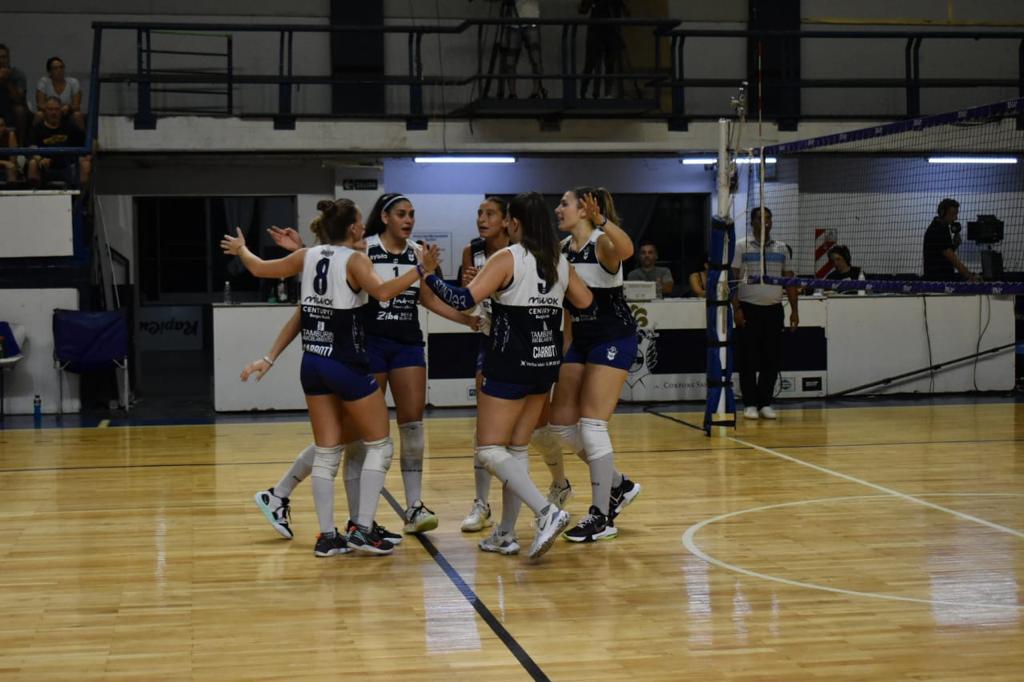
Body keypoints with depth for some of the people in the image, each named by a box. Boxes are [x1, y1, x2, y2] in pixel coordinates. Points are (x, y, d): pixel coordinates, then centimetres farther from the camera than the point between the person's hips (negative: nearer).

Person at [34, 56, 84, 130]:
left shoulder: (73, 82, -6)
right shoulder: (43, 82, -7)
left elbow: (77, 106, -11)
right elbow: (39, 105, -12)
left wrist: (68, 107, -34)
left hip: (67, 116, 0)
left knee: (77, 115, -30)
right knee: (39, 115, -30)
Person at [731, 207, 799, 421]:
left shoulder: (782, 249, 11)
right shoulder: (741, 246, 0)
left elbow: (789, 280, 13)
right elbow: (732, 279, -4)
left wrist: (794, 310, 7)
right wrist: (736, 309, -11)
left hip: (774, 309, 3)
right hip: (749, 309, -3)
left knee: (772, 359, 3)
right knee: (749, 360, -1)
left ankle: (765, 403, 12)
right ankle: (750, 404, 6)